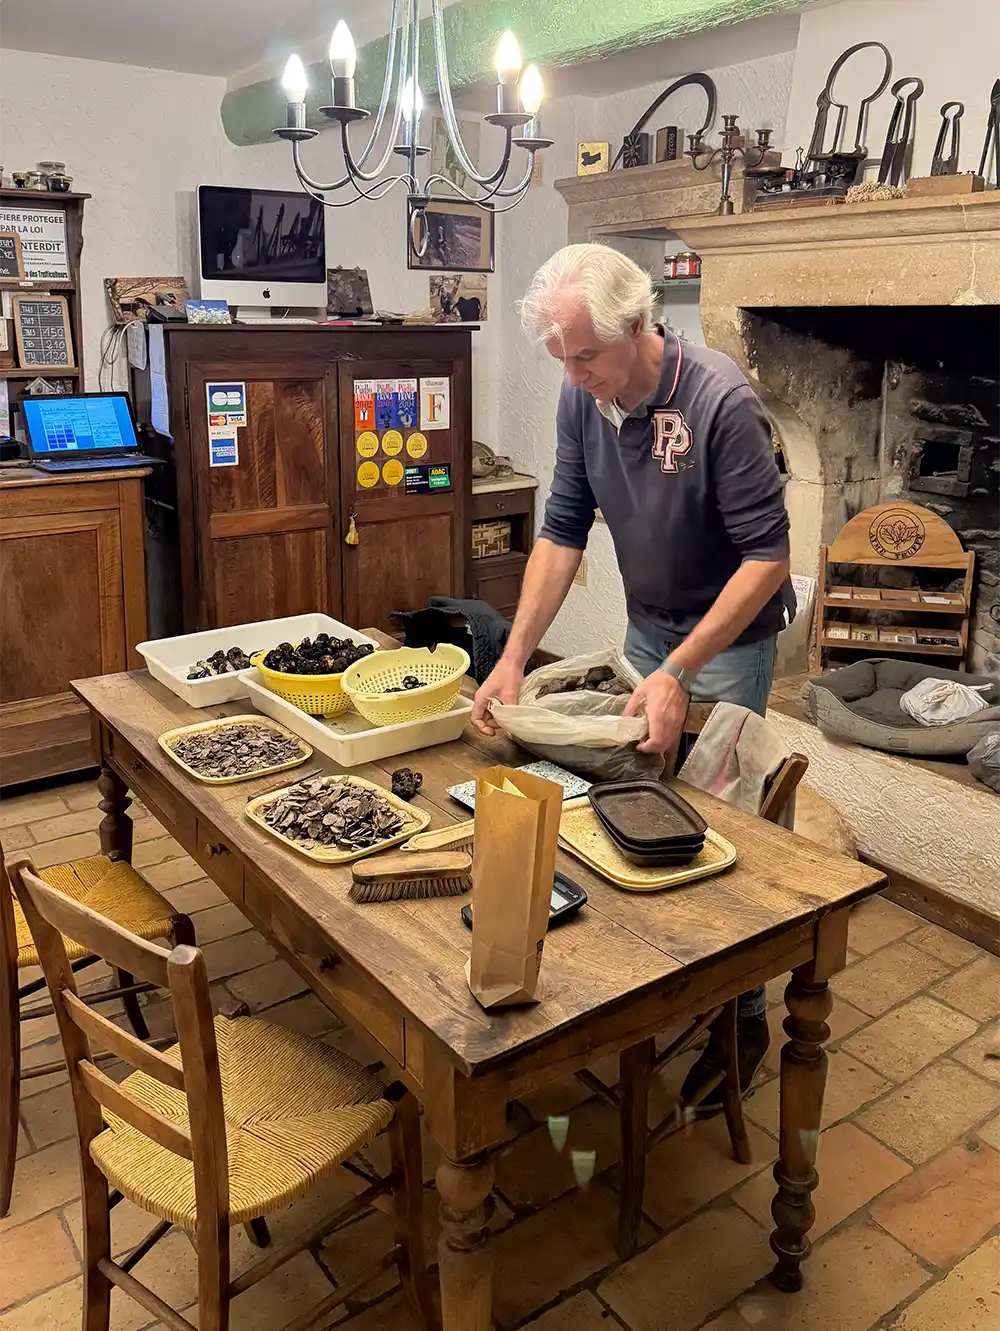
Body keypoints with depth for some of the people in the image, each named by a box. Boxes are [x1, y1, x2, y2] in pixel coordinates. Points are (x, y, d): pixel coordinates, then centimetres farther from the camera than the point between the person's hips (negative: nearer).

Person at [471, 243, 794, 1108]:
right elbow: (564, 531, -4)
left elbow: (768, 555, -25)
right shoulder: (584, 399, -7)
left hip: (728, 637, -6)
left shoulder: (720, 402, -26)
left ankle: (740, 1018, 21)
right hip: (647, 627, 6)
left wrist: (679, 672, -29)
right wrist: (514, 659, -11)